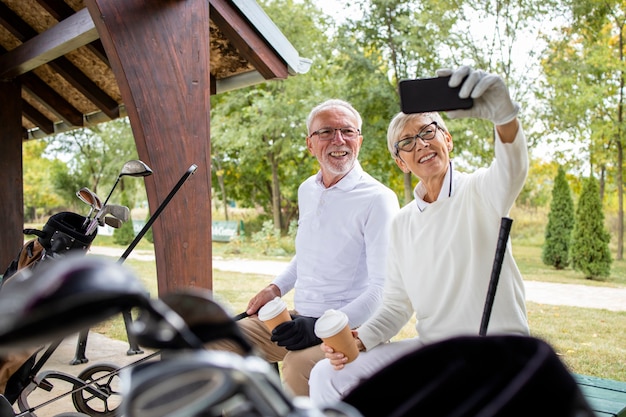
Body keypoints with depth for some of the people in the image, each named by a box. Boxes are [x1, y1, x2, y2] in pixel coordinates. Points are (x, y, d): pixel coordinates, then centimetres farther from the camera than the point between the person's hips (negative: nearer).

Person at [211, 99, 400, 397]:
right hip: (301, 317, 7)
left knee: (298, 362, -35)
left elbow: (383, 288, -18)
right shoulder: (307, 190, 11)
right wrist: (276, 288, 12)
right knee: (219, 342, -4)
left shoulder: (378, 199, -13)